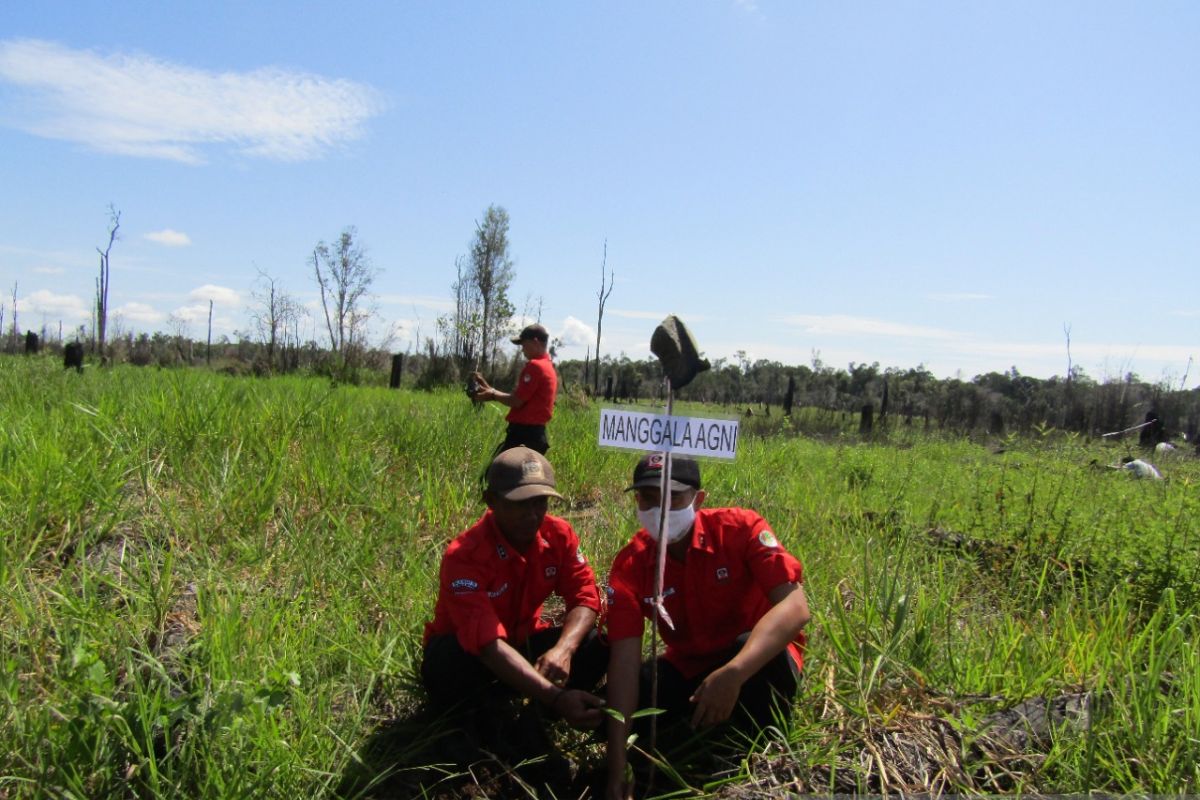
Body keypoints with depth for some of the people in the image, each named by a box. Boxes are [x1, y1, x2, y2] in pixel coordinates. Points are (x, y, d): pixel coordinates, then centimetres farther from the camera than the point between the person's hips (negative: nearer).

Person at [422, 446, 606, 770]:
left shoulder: (558, 534, -14)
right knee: (447, 665, -39)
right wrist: (556, 697, -51)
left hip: (523, 642, 5)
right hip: (470, 652, -4)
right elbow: (488, 643, -41)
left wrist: (563, 649, -38)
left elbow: (585, 597, -15)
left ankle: (493, 712, -13)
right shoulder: (465, 556, -31)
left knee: (595, 646, -22)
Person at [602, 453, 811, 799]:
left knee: (749, 644, -38)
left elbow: (795, 607, -33)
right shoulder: (630, 565, -15)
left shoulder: (741, 528, -22)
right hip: (687, 668, 3)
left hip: (756, 660, -3)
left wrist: (733, 673, -47)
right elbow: (625, 657, -21)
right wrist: (617, 764, -28)